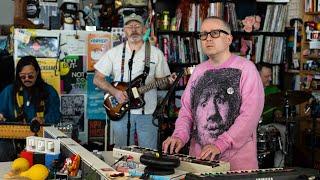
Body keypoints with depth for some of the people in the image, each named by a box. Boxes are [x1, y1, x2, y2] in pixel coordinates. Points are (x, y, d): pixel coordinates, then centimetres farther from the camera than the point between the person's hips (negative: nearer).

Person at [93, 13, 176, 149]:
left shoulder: (156, 53, 5)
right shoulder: (114, 53, 4)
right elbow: (97, 79, 3)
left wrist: (168, 81, -12)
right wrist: (115, 92, -12)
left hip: (147, 113, 0)